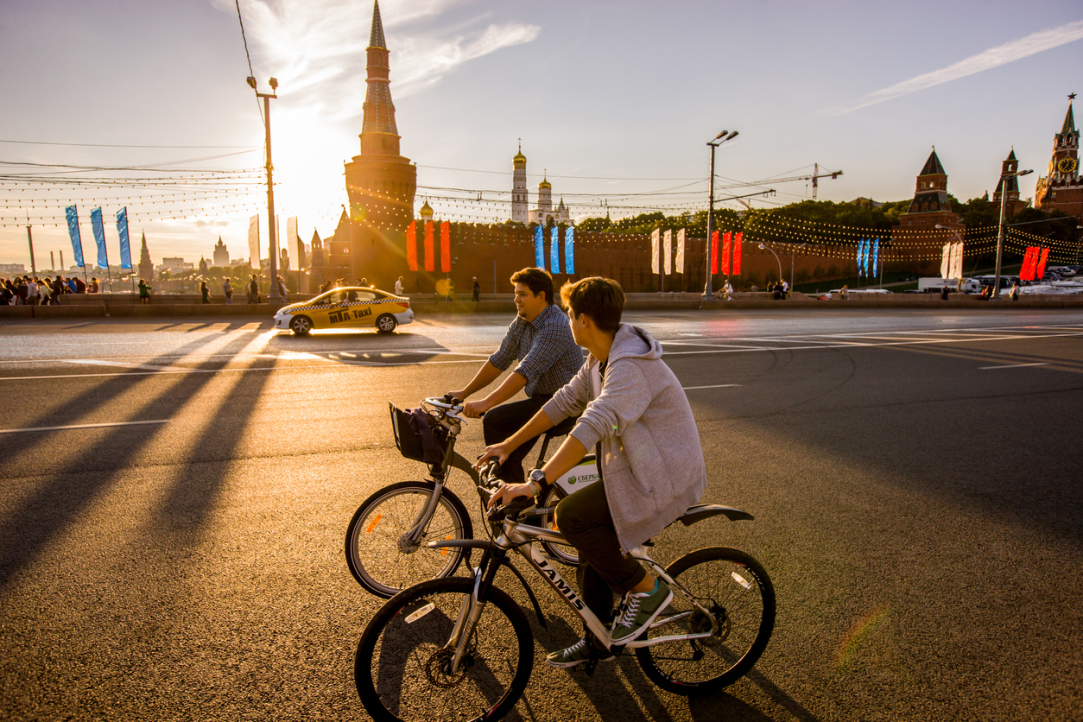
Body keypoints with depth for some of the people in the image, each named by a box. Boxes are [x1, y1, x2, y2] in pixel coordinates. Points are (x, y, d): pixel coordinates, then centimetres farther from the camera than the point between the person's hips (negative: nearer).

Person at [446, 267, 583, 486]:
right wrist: (464, 393, 7)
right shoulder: (521, 323, 7)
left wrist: (487, 403, -35)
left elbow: (525, 371, -31)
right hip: (540, 398, 9)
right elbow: (498, 361, 10)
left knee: (494, 421, -19)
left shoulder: (555, 326, -22)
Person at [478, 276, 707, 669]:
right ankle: (597, 643, 33)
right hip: (636, 470, 10)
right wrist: (509, 444, 12)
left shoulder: (631, 367, -27)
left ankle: (646, 588, -2)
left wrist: (537, 482, -44)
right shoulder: (599, 359, 5)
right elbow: (566, 401, 11)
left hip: (664, 478, -10)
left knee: (572, 516, -21)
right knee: (593, 547, 14)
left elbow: (593, 425, -39)